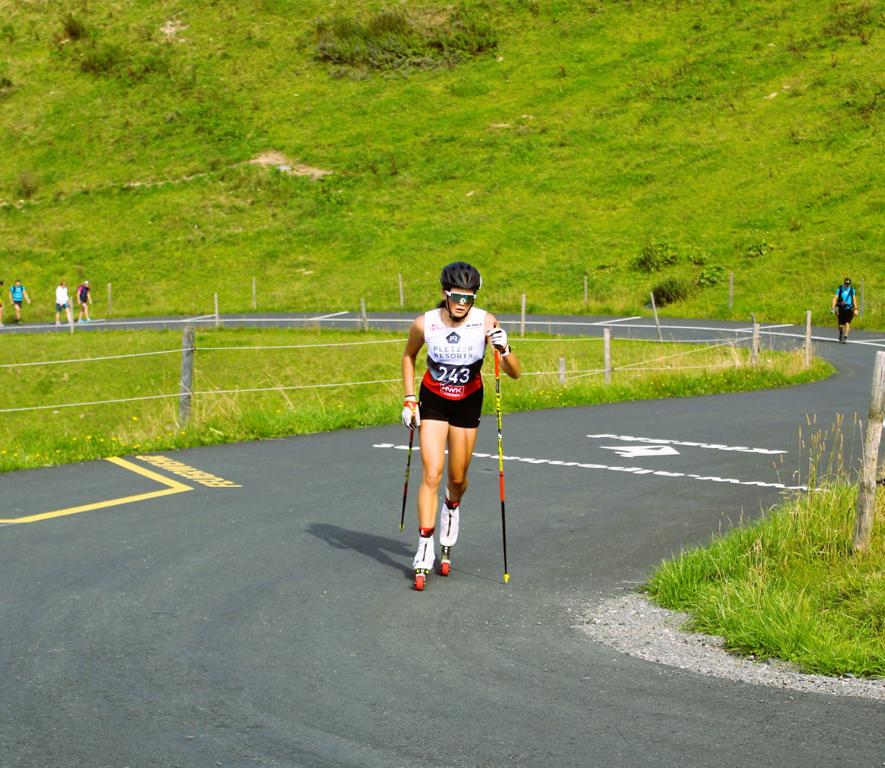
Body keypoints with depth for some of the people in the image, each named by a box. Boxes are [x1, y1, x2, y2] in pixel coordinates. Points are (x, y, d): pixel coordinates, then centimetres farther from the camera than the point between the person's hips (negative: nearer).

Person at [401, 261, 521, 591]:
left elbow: (515, 373, -22)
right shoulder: (424, 324, -20)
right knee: (432, 474, -14)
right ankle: (425, 551, -11)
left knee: (457, 478, 10)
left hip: (468, 402, 1)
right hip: (433, 400, -1)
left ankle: (451, 506, 47)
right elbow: (408, 356, 3)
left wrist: (504, 350, -41)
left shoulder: (486, 323, -22)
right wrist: (409, 398, -3)